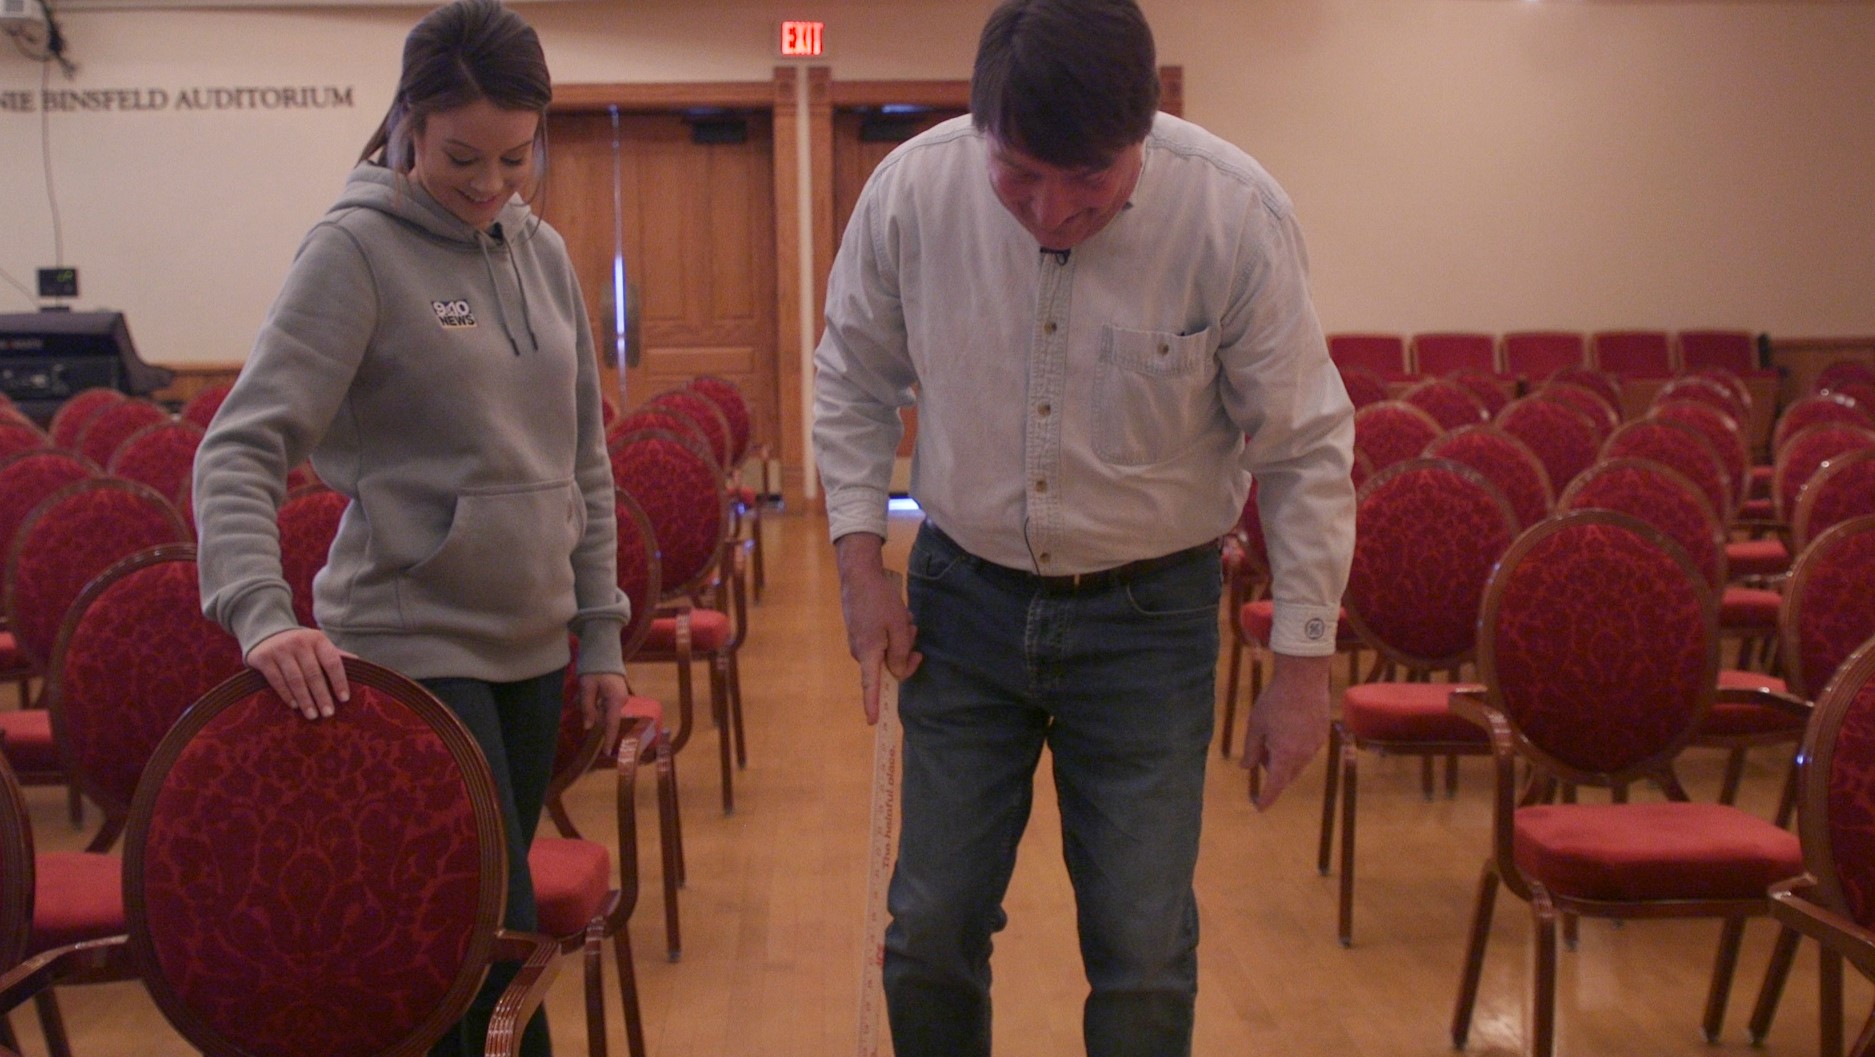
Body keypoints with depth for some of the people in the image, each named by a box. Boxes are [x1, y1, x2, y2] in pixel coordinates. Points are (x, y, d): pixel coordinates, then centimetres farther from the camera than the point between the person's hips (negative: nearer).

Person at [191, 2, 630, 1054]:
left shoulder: (544, 253, 8)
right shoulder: (357, 250, -9)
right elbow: (241, 450, -16)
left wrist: (601, 633, 11)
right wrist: (262, 610, -31)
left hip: (533, 649, 6)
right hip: (414, 649, -6)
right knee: (502, 940, -5)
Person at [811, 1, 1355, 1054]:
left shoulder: (1238, 215, -19)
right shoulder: (910, 189, -13)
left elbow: (1307, 452, -8)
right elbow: (852, 384, 6)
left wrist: (1304, 664, -7)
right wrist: (861, 560, -1)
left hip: (1149, 615, -2)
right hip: (965, 597, 2)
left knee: (1146, 956, 5)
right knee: (930, 932, 10)